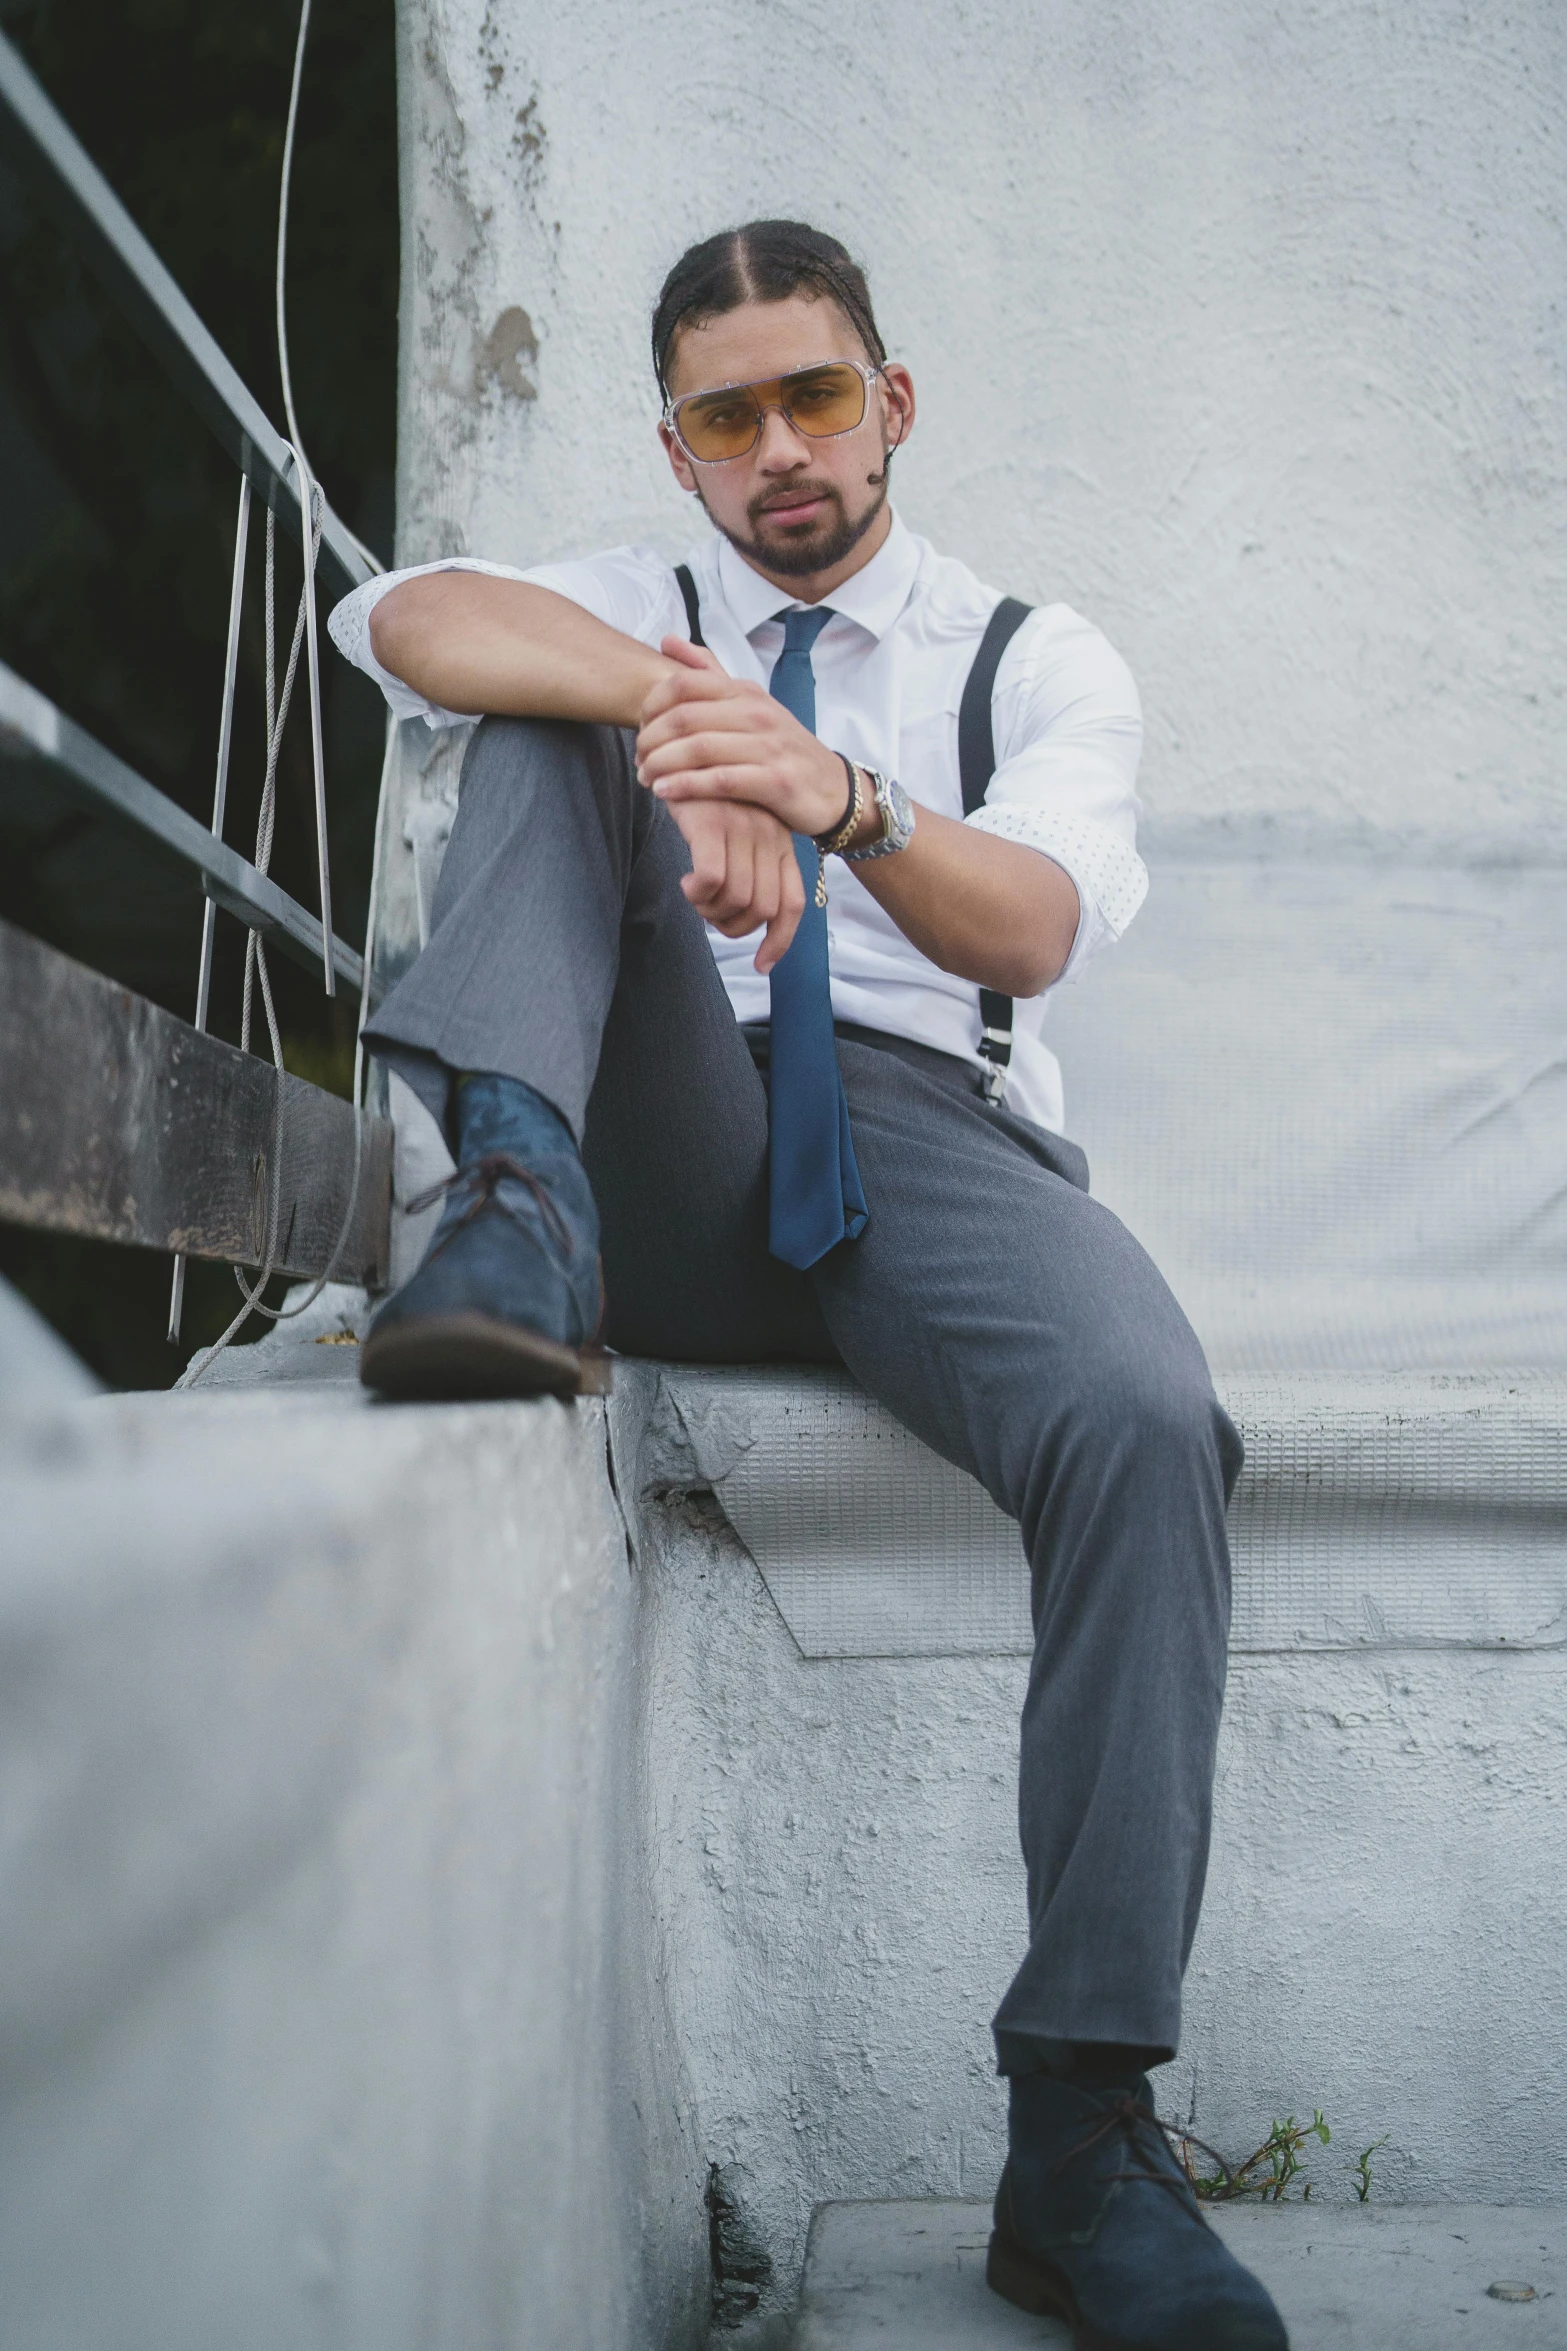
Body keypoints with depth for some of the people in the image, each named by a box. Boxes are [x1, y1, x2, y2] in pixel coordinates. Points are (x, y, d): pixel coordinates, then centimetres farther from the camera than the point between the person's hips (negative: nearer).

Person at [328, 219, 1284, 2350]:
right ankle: (520, 1208, -38)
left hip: (930, 1135, -1)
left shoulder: (1036, 658, 17)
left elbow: (1039, 925, -5)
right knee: (560, 712, -13)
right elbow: (407, 618, -6)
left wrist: (842, 796, -27)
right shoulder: (627, 610, 20)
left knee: (1148, 1421, -32)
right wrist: (674, 707, -25)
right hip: (673, 1170, 1)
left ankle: (1083, 2135, -29)